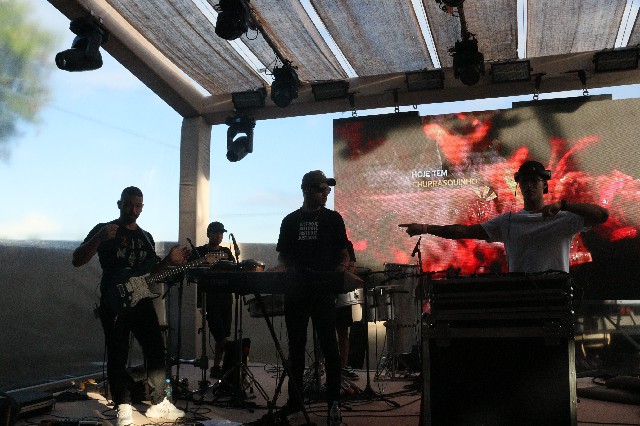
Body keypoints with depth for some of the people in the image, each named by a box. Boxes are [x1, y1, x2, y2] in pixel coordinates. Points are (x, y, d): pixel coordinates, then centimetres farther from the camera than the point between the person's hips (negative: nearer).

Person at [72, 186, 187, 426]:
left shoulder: (146, 237, 16)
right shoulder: (104, 230, -1)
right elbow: (77, 261, -9)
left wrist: (169, 261, 2)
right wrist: (99, 239, -24)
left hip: (141, 301, 5)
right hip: (114, 303, -5)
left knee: (156, 350, 3)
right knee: (118, 356, -3)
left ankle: (158, 404, 12)